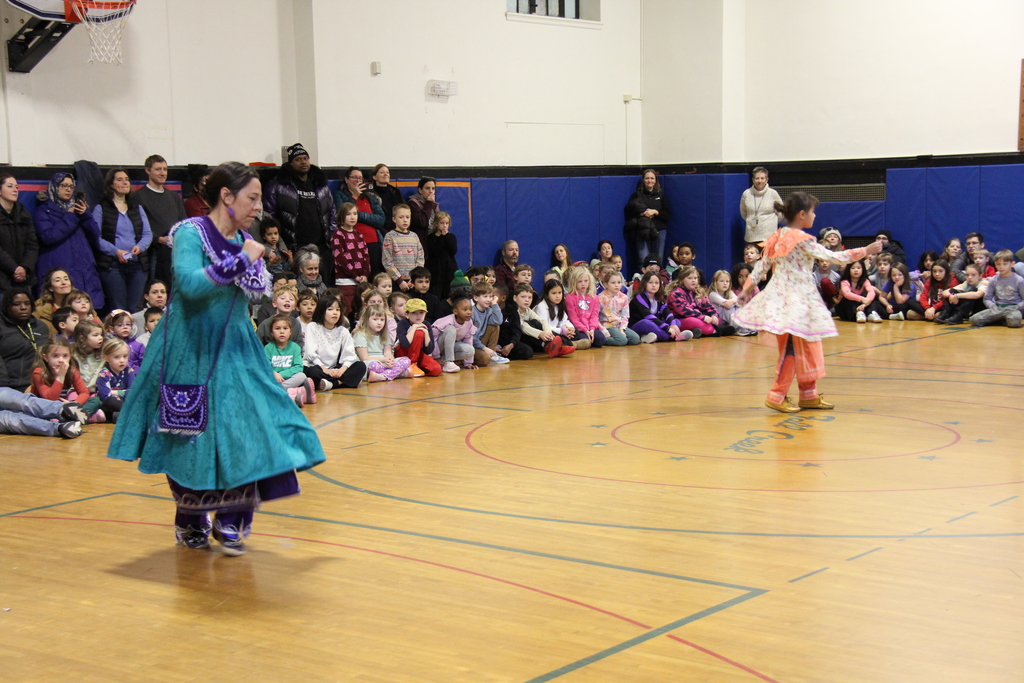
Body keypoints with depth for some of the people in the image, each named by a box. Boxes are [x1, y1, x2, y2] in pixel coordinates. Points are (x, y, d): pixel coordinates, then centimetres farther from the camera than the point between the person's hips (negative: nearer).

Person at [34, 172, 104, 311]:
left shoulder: (79, 208, 20)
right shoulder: (44, 211, 7)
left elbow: (95, 236, 11)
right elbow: (48, 237, -10)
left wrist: (86, 215, -5)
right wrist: (70, 217, -7)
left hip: (85, 270, 4)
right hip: (59, 271, -4)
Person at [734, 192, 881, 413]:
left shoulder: (778, 237, 9)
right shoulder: (802, 240, -14)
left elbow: (761, 265, 10)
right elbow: (831, 257, -13)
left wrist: (747, 288, 19)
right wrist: (865, 251, -6)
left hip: (780, 297, 9)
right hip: (796, 301, -9)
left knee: (807, 348, 15)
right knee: (792, 349, -4)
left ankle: (809, 395, 21)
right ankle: (777, 396, -2)